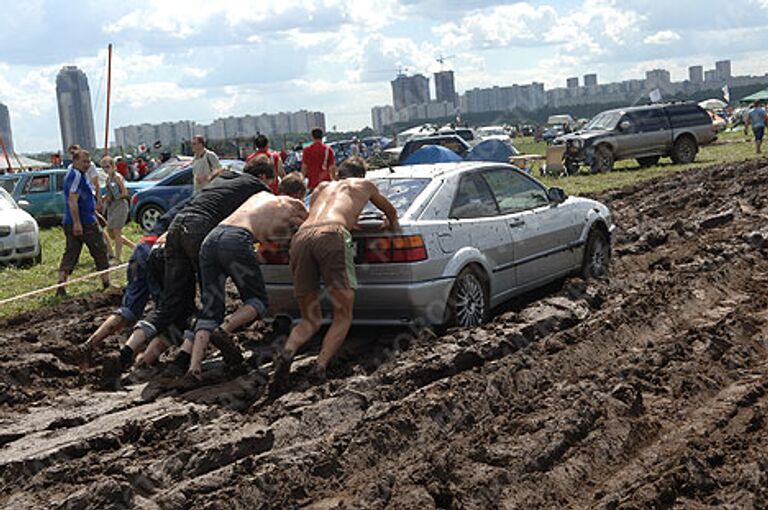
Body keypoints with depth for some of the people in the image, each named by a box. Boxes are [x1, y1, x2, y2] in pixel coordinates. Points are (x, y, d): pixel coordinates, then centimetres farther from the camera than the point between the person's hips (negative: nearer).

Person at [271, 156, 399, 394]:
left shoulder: (321, 188, 39)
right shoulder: (364, 185, 32)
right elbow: (391, 212, 50)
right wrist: (392, 225, 72)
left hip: (300, 237, 4)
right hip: (332, 234, -4)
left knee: (310, 320, 12)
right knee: (343, 316, 3)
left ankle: (287, 353, -18)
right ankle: (319, 368, -18)